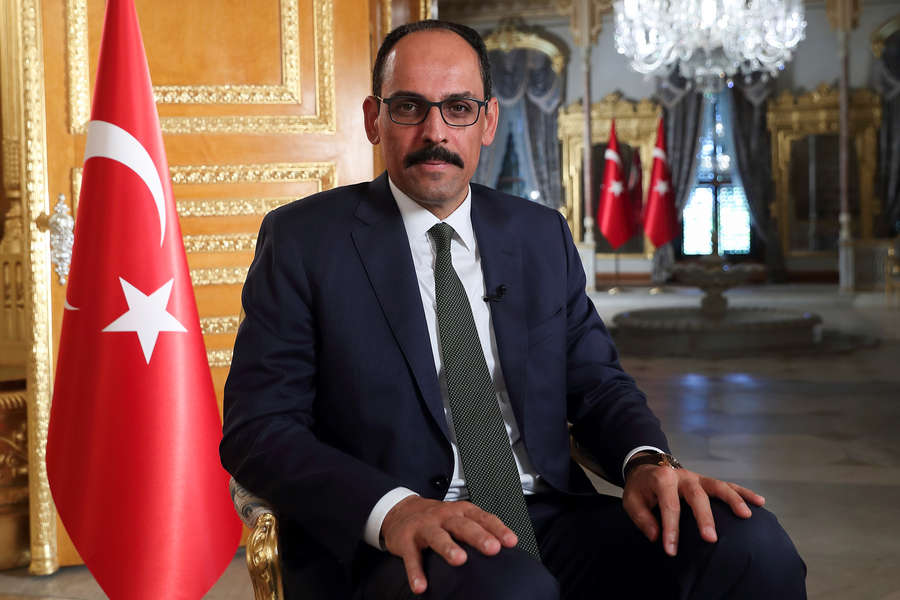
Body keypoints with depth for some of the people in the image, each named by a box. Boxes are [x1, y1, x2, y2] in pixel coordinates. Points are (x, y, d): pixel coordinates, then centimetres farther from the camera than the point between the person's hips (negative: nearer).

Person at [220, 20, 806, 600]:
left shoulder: (542, 235, 15)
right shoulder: (303, 240, 2)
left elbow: (596, 380, 16)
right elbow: (257, 427, -5)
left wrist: (647, 460, -9)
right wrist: (390, 508, -23)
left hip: (549, 518, 5)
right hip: (398, 550, -5)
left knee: (749, 542, -20)